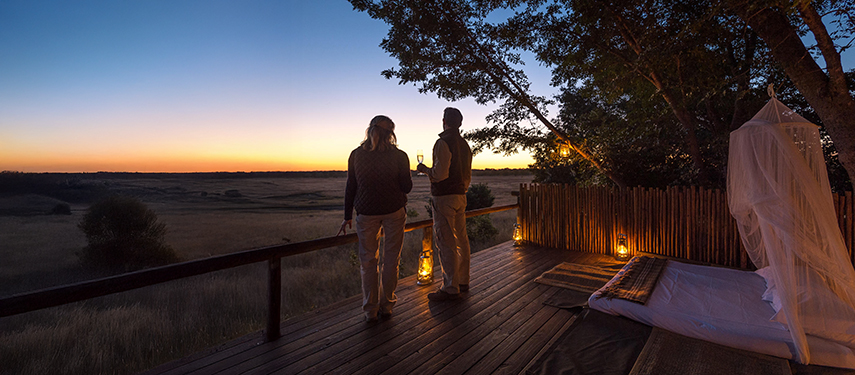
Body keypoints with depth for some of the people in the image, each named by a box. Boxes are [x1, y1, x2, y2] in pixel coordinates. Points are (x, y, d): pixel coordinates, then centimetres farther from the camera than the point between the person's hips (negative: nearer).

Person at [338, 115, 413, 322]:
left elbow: (351, 187, 0)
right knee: (391, 258, 12)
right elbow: (407, 187, -4)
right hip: (394, 210, -1)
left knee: (368, 260, 12)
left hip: (366, 212, 1)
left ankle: (370, 309, 16)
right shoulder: (399, 156, -8)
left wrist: (347, 216, 7)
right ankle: (386, 305, 21)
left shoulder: (356, 155, -2)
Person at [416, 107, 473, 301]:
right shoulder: (465, 144, 14)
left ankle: (450, 288, 2)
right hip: (460, 196, 9)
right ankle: (463, 282, 25)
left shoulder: (443, 143, -13)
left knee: (446, 243, -4)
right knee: (461, 240, 14)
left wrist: (424, 169, -3)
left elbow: (440, 174, -20)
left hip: (444, 198, -9)